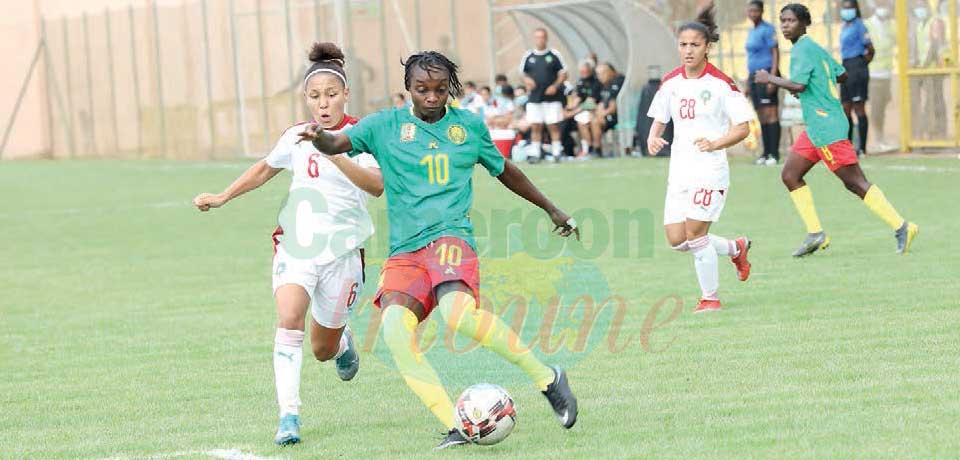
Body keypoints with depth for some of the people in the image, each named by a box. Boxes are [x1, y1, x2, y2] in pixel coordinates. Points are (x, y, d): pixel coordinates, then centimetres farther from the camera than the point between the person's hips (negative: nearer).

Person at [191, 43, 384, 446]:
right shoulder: (296, 136, 4)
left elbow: (376, 186, -25)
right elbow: (266, 168, 26)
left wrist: (333, 153, -36)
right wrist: (222, 197, 24)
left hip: (342, 249, -2)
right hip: (296, 242, 2)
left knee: (323, 350, 11)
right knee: (289, 320, -26)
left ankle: (343, 342, 50)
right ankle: (288, 417, -26)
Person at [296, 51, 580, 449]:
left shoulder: (469, 126, 12)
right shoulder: (386, 126, 8)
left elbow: (505, 171, 26)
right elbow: (338, 143, -7)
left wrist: (551, 209, 36)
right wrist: (318, 138, -31)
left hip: (450, 236, -2)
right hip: (404, 252, 2)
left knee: (458, 312, -33)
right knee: (395, 327, -25)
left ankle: (547, 378, -16)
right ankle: (455, 427, -22)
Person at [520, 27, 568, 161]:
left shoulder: (554, 55, 2)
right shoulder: (528, 56, 7)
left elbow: (563, 73, 3)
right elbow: (522, 73, 14)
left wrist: (555, 86, -12)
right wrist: (526, 80, -8)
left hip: (552, 97, -2)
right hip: (534, 97, 2)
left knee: (553, 125, -2)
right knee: (535, 126, 0)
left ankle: (556, 153, 3)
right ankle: (535, 153, 5)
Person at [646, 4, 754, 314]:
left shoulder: (721, 84, -9)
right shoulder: (670, 83, 7)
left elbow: (743, 127, -8)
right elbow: (659, 119, 19)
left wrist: (716, 143, -24)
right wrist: (653, 139, -3)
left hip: (710, 169, -6)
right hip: (679, 169, 6)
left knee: (694, 233, -12)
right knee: (676, 239, 2)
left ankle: (710, 298, 6)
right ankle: (735, 249, 29)